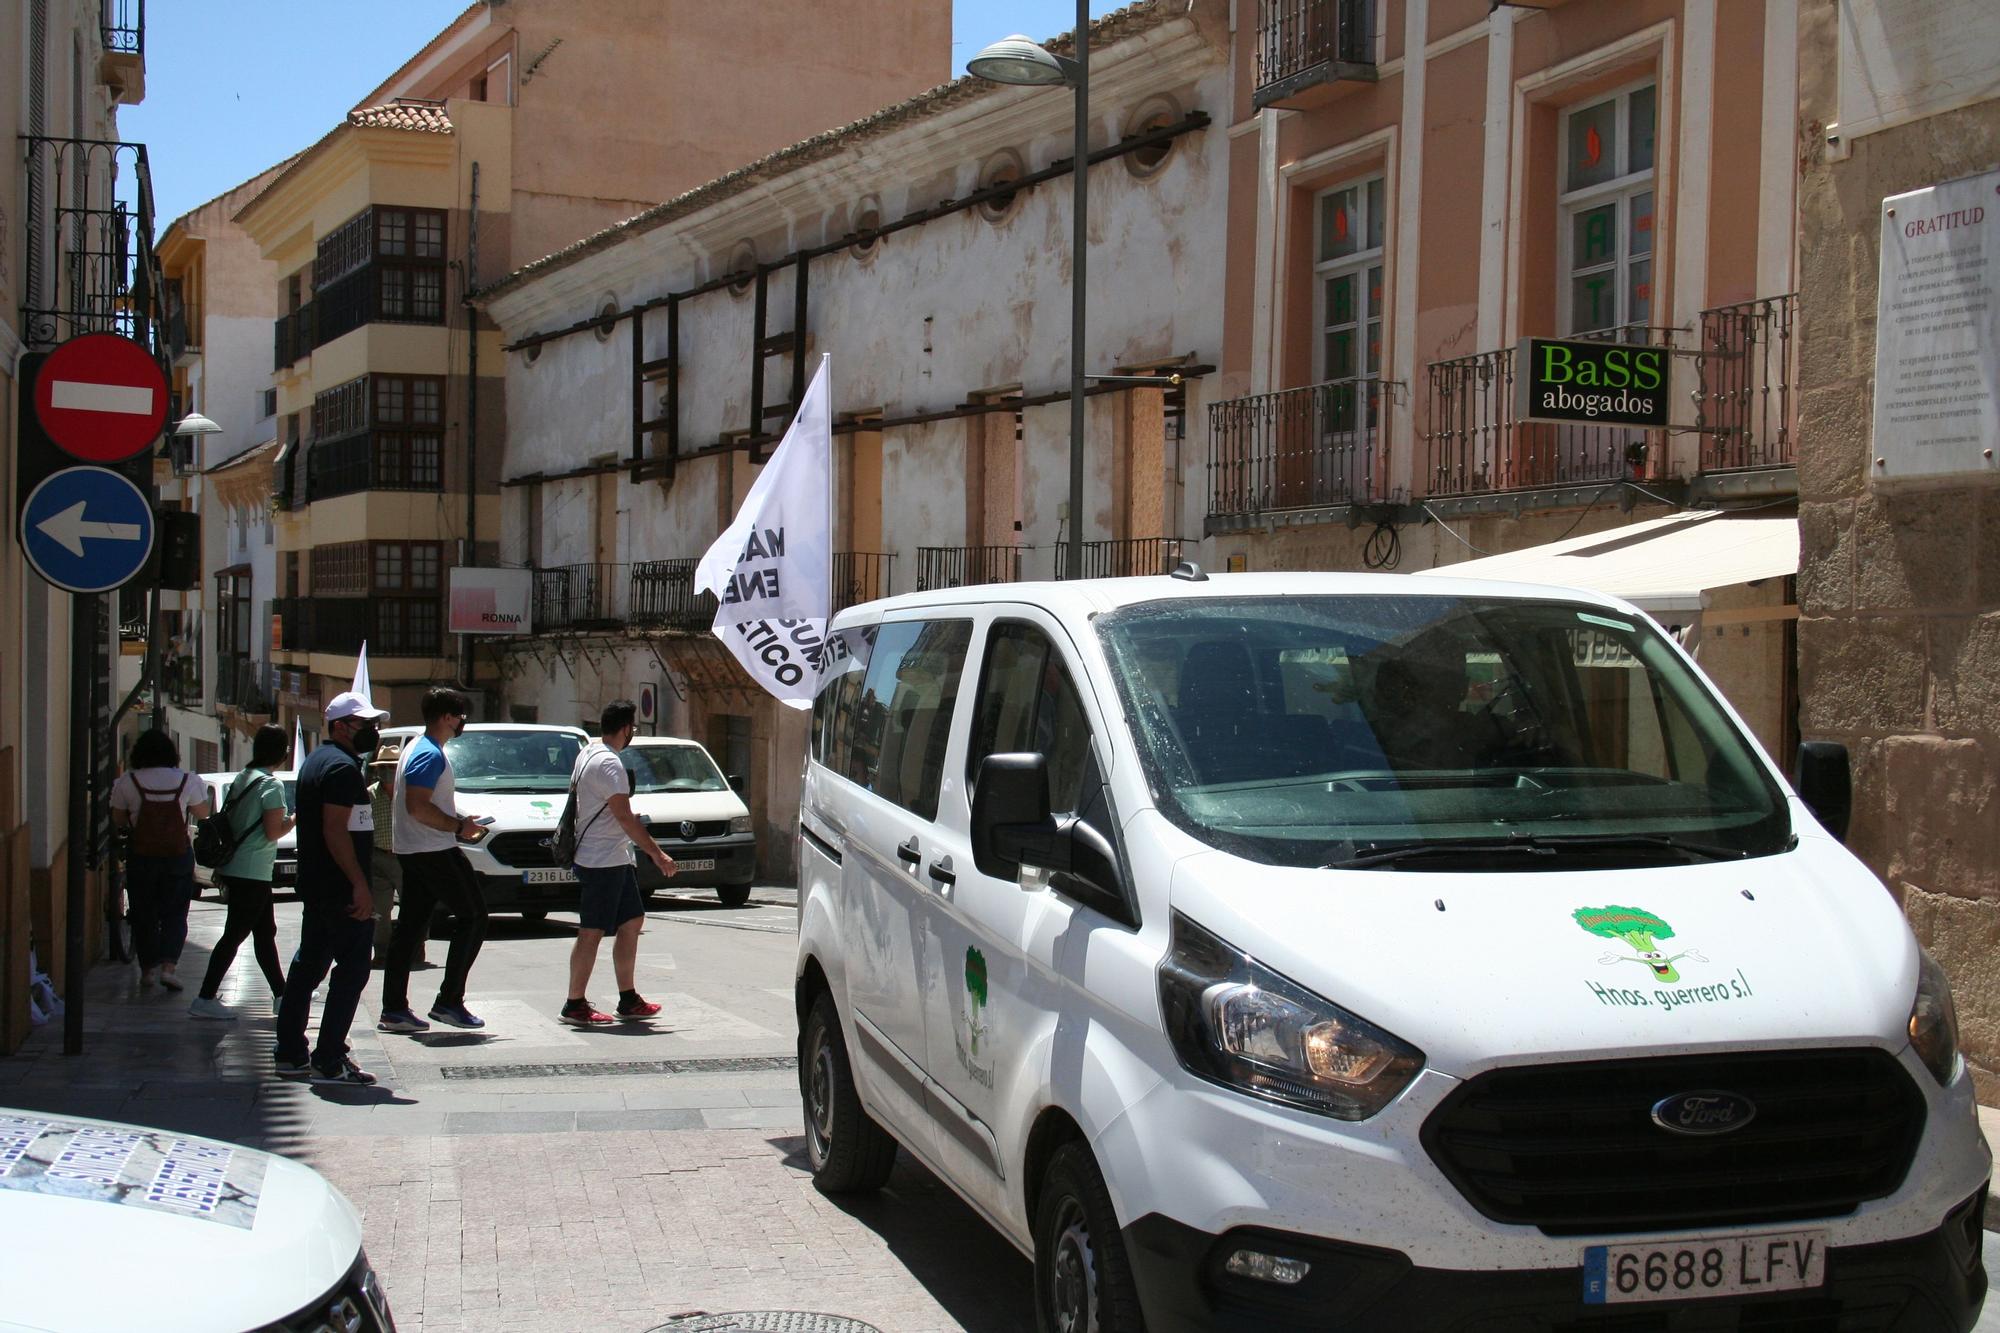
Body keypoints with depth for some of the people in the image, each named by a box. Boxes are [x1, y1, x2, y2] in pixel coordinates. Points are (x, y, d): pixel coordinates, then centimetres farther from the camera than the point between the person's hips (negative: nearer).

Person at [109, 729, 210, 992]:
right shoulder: (188, 781, -5)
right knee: (175, 914, 7)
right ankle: (169, 965, -8)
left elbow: (118, 820, 2)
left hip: (141, 858, 0)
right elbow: (203, 814, 7)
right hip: (179, 857, 0)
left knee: (144, 915, 12)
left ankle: (148, 969, 14)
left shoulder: (126, 783, -6)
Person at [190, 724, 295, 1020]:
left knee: (265, 932, 15)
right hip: (252, 872, -9)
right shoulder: (271, 785, -14)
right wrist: (294, 820, -2)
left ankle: (281, 994, 22)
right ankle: (205, 999, -6)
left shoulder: (242, 778, 11)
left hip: (235, 868, 9)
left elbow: (228, 817, 15)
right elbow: (273, 832, -18)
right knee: (234, 935, -6)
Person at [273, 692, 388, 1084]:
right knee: (352, 970, -6)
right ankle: (329, 1062, -6)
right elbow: (335, 830, -22)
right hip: (340, 889, -11)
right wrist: (360, 885, -23)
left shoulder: (317, 761, 17)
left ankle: (291, 1053, 19)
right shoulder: (343, 767, -15)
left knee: (308, 964, 14)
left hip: (315, 885, 11)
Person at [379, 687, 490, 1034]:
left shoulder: (415, 749, 18)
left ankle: (394, 1009, 9)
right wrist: (458, 827, -17)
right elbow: (417, 807, -25)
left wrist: (458, 823, 19)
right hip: (433, 851, -10)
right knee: (473, 916, -3)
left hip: (411, 851, 10)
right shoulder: (431, 755, -16)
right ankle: (449, 1002, -4)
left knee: (410, 928, 9)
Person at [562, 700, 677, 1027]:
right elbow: (625, 818, -21)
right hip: (602, 861, -10)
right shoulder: (609, 764, -19)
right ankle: (575, 1006, 0)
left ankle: (629, 1000, 19)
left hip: (616, 859, 10)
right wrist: (657, 854, -17)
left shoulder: (587, 754, 12)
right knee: (592, 932, -5)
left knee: (631, 922, 13)